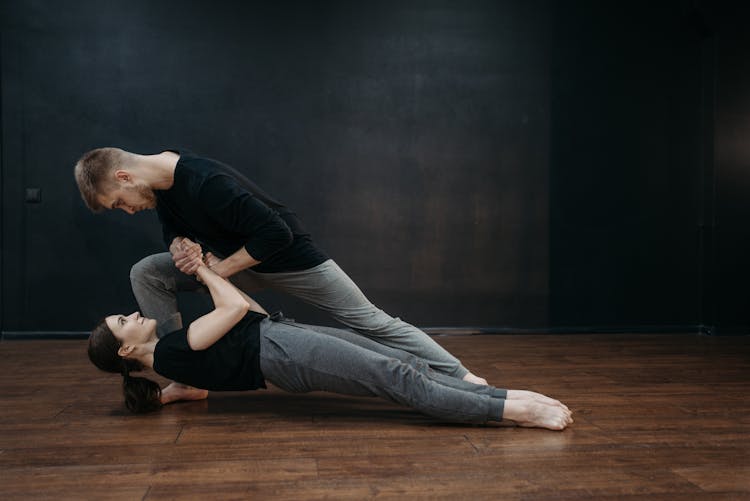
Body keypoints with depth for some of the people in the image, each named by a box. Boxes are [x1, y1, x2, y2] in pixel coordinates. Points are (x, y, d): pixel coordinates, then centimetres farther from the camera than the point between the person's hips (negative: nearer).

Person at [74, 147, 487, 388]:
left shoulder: (205, 183, -34)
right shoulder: (162, 181, -7)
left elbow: (276, 233, -34)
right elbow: (173, 229, 8)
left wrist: (222, 268, -24)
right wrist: (181, 247, -16)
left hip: (289, 260, -8)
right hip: (236, 258, 8)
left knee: (369, 321, -5)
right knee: (145, 274, -1)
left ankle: (461, 377, 6)